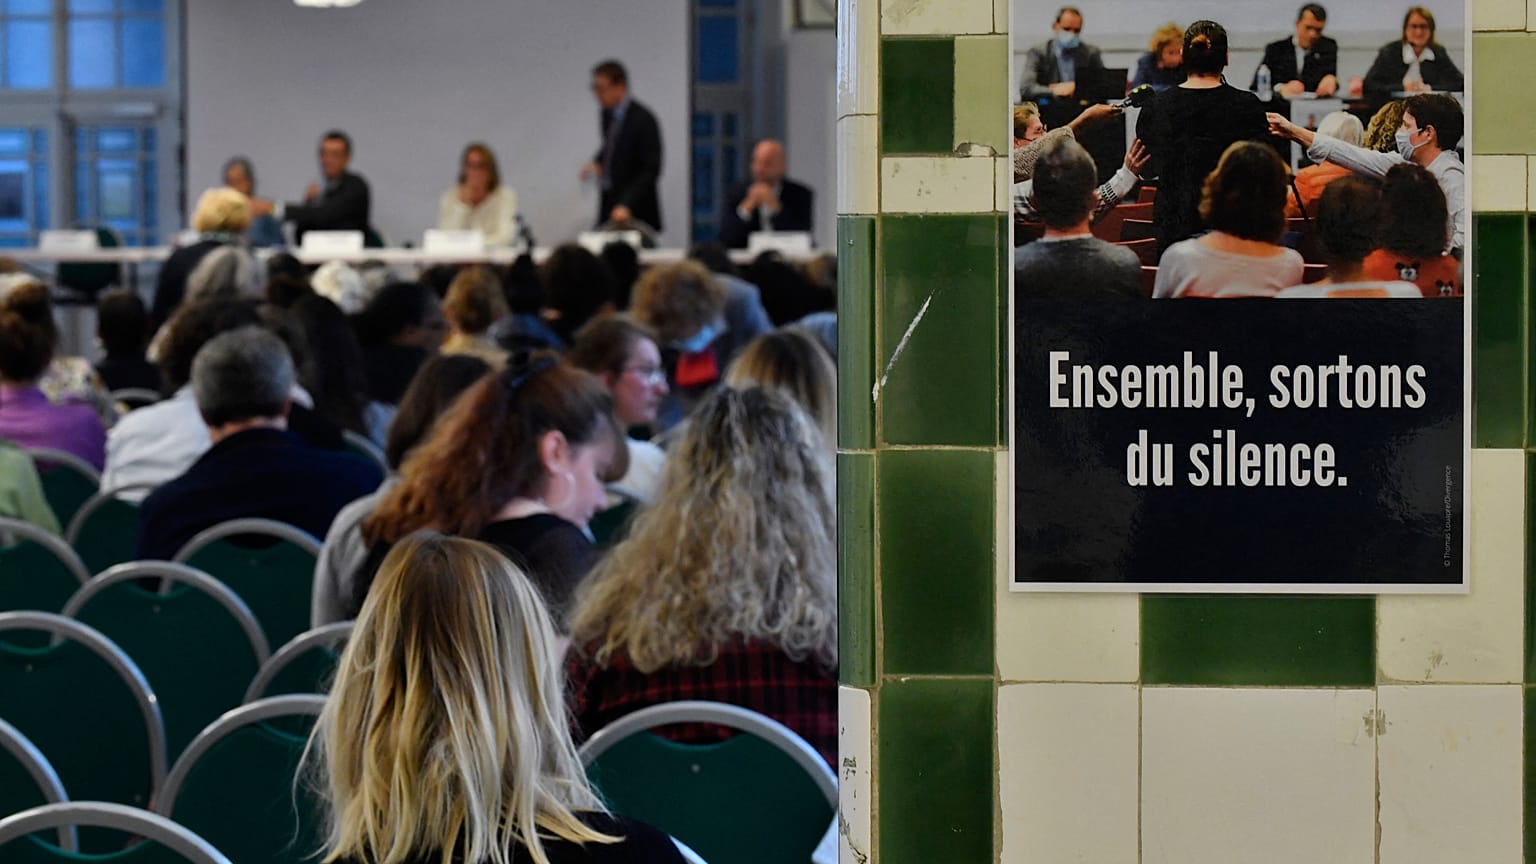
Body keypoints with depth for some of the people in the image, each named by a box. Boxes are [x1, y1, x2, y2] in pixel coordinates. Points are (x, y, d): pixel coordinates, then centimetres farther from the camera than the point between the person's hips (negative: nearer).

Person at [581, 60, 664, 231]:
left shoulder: (643, 120, -16)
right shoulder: (607, 114, 6)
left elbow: (651, 170, -18)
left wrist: (627, 206, -27)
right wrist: (597, 163, 4)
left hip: (635, 211, -7)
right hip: (609, 203, 7)